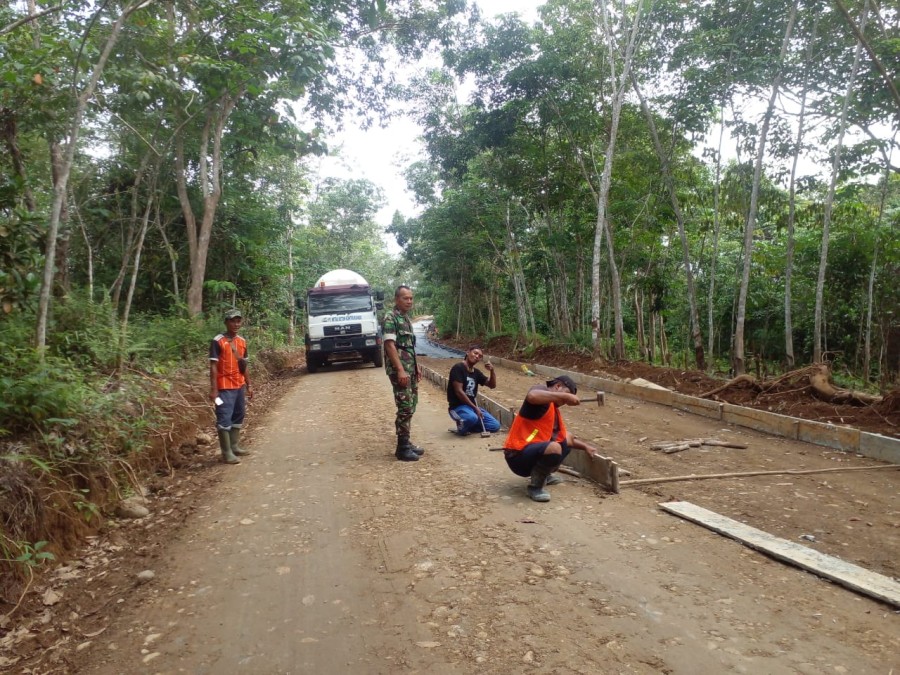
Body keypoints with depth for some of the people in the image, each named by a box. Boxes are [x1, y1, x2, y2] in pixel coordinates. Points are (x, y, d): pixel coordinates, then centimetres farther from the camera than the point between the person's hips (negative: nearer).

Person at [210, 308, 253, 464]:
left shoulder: (242, 341, 9)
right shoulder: (217, 341, -11)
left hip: (240, 386, 7)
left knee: (238, 417, 14)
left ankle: (235, 447, 25)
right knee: (224, 419, -5)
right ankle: (226, 453, -2)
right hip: (224, 387, -7)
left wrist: (248, 386, 16)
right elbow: (213, 366, -13)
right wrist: (213, 389, -17)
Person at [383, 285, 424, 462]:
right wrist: (400, 370, -24)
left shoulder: (406, 318, 16)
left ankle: (406, 443, 20)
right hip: (399, 370, -9)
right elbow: (390, 345, -19)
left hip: (410, 369, 9)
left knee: (411, 406, 12)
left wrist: (416, 366, 20)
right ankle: (402, 448, -2)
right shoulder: (390, 318, -12)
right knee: (405, 408, -9)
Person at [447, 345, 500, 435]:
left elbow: (492, 385, 15)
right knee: (472, 418, -40)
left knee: (495, 426, -2)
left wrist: (492, 371, -4)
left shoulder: (476, 372, 12)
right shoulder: (458, 368, -11)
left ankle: (467, 426, 10)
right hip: (458, 406, -8)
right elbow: (459, 391, -18)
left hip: (472, 406, 8)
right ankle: (462, 427, -6)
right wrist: (475, 407, -17)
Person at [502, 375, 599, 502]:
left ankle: (544, 474, 22)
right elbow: (531, 396, -36)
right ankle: (535, 486, -11)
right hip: (519, 456, -10)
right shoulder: (542, 389, -10)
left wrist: (585, 446, 19)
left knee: (567, 438, 22)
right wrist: (565, 396, -30)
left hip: (535, 450, 10)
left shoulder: (554, 409, 17)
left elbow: (564, 436, 28)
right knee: (554, 448, -34)